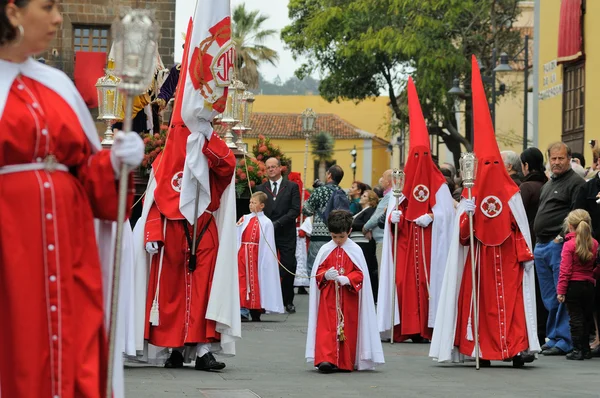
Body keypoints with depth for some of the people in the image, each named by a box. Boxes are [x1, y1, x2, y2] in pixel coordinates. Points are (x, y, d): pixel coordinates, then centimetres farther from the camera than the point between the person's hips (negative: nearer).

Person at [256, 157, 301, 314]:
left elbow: (295, 210, -5)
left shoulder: (292, 187, 4)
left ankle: (288, 301, 9)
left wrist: (278, 223, -14)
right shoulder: (260, 188, 11)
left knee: (288, 268, -2)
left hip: (286, 234, -2)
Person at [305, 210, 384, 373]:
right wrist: (326, 275, -16)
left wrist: (347, 279, -18)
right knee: (327, 327, -8)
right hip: (328, 297, 0)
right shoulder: (325, 250, 4)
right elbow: (318, 272, 6)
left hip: (349, 297, 0)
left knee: (348, 328, 2)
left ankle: (346, 362, 9)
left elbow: (360, 274, -1)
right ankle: (325, 359, -15)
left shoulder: (355, 250, 0)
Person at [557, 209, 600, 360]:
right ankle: (586, 349, 18)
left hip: (573, 285, -4)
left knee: (575, 318, 0)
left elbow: (565, 270, -13)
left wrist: (561, 290, -11)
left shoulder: (569, 244, -11)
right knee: (587, 317, 13)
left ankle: (577, 350, -2)